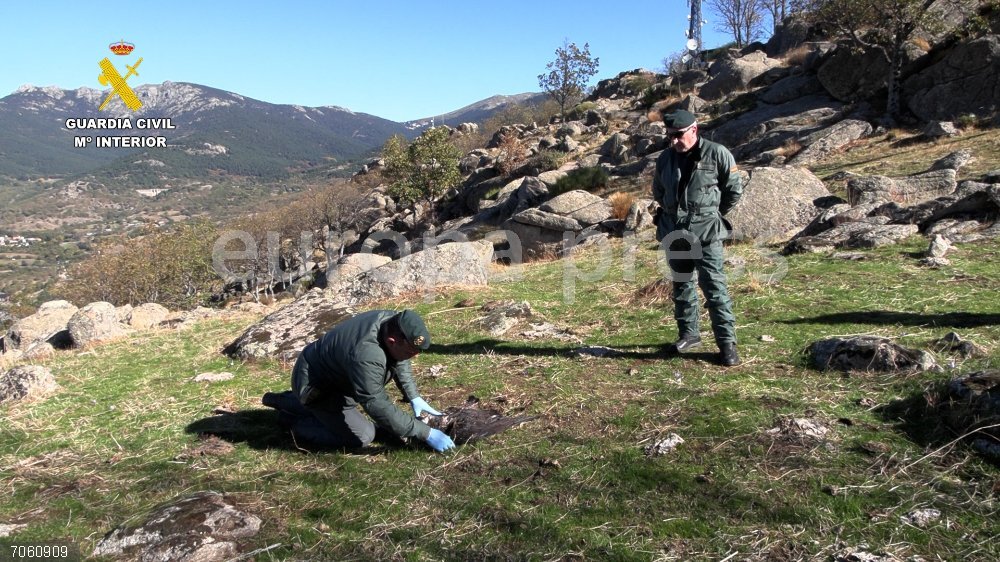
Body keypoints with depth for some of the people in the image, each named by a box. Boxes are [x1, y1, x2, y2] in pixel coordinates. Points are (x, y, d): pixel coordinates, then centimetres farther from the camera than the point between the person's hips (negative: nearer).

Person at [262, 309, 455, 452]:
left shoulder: (392, 321, -16)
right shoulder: (365, 355, -40)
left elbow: (400, 361, 4)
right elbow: (380, 409, -34)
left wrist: (414, 397, -3)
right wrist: (426, 434, -29)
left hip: (326, 366, 9)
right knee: (363, 437, -9)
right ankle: (295, 421, 8)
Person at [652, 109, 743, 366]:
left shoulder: (717, 154, -7)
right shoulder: (665, 158, 7)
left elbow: (734, 189, 0)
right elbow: (658, 192, 22)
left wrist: (713, 213, 6)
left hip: (705, 232, -5)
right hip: (673, 232, 5)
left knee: (714, 286, -8)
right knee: (681, 284, 13)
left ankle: (727, 342, -1)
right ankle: (688, 334, 27)